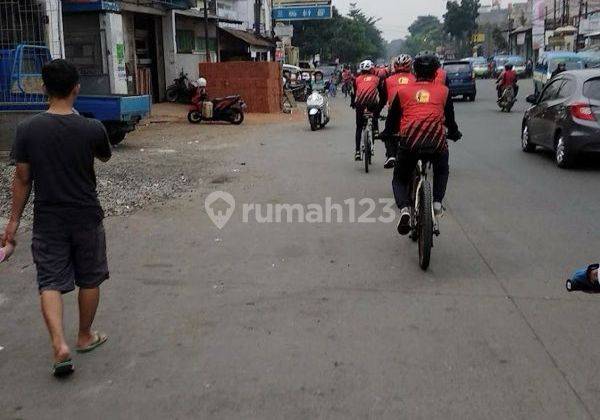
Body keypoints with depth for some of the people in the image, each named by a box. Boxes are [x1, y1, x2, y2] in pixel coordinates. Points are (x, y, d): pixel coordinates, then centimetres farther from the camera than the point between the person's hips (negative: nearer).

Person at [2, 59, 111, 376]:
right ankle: (85, 337, 30)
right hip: (86, 218, 0)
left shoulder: (28, 129, -9)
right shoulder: (92, 128, -11)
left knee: (51, 282, 6)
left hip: (47, 221, 0)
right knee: (89, 279, 16)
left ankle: (59, 345, -9)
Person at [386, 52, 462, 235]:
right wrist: (454, 134, 46)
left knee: (399, 179, 18)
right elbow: (450, 118, 25)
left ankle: (404, 208, -10)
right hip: (436, 141, 1)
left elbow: (392, 119, 23)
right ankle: (437, 202, 12)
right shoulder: (443, 90, 17)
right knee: (442, 171, 33)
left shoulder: (404, 91, 17)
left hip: (409, 140, -1)